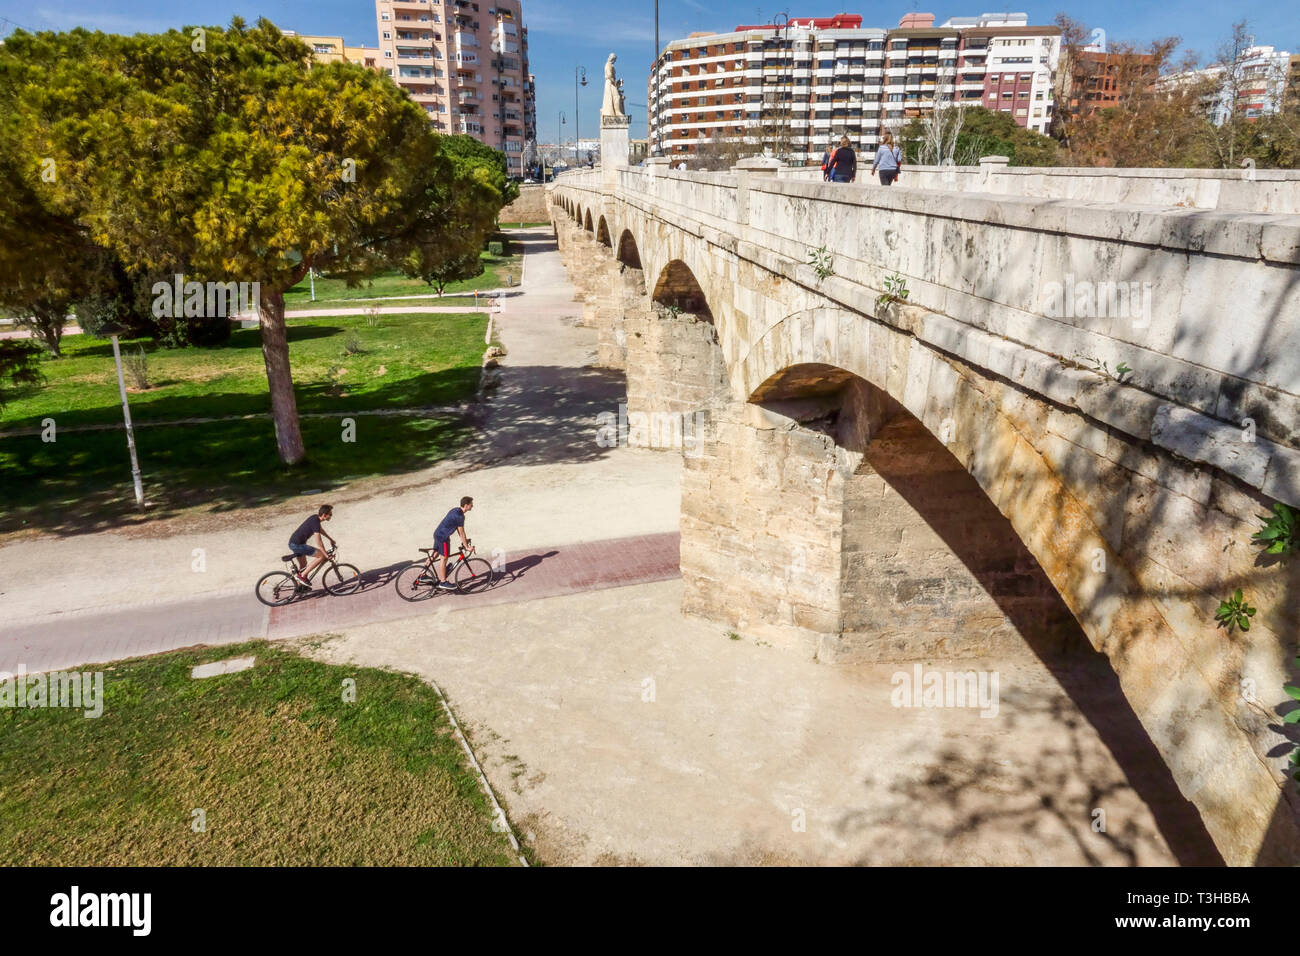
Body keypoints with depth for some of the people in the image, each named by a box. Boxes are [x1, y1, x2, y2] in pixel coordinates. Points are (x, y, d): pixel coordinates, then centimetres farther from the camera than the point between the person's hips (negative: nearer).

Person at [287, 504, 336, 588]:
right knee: (322, 556, -10)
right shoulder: (315, 523, -22)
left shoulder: (315, 517, 6)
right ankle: (302, 575, -6)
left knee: (303, 564, 25)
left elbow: (321, 530, 27)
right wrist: (327, 556, -15)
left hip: (292, 542, 10)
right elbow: (319, 543, -21)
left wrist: (331, 540, 34)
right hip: (297, 545, -10)